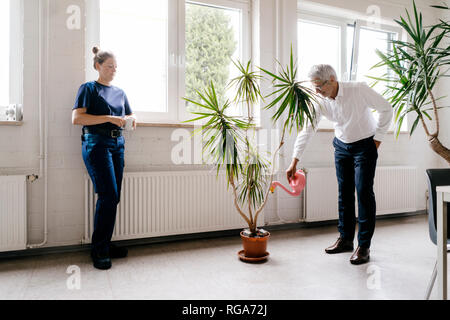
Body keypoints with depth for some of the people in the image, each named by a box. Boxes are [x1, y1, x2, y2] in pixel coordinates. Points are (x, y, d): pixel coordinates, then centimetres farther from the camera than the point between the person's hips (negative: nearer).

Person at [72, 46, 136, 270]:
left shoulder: (120, 92, 20)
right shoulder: (89, 88, 2)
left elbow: (129, 114, 28)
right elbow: (76, 118, -10)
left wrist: (132, 119, 4)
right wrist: (109, 118, -17)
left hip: (117, 144, 6)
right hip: (96, 144, -6)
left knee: (113, 197, 4)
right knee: (108, 196, -13)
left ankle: (105, 244, 16)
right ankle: (99, 250, 0)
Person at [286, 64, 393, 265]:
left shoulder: (359, 90, -21)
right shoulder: (320, 102, -10)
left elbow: (386, 109, -8)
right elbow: (306, 130, -8)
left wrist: (377, 139, -8)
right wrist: (294, 162, -11)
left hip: (365, 146, -4)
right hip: (341, 146, 4)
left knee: (364, 192, -9)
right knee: (344, 193, 7)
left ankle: (364, 246, 0)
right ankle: (345, 239, 20)